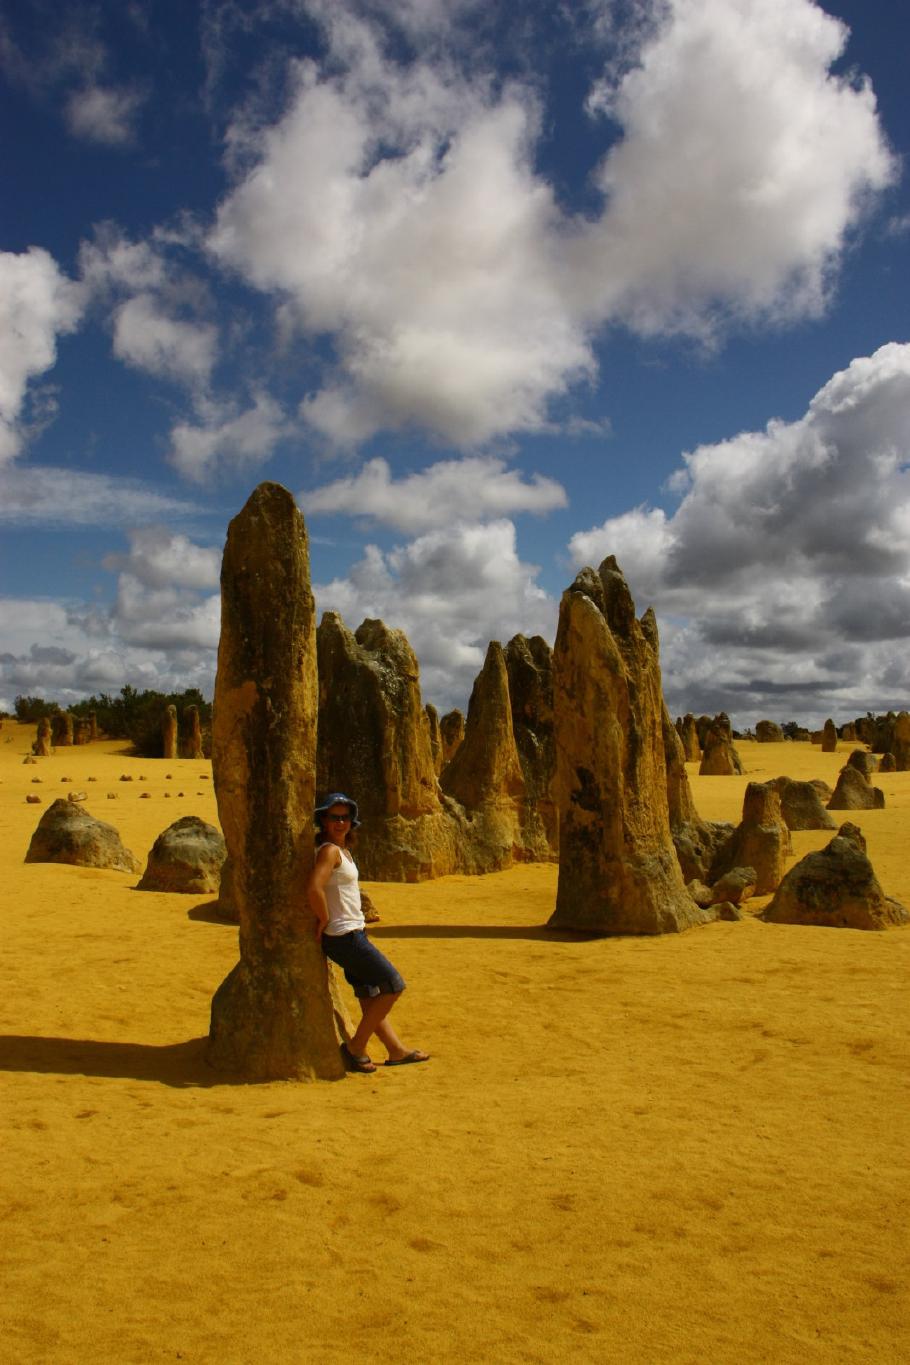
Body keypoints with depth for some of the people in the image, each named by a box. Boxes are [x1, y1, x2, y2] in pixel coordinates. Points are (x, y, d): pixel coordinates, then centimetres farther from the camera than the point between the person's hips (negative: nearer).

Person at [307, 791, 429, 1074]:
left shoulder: (343, 850, 12)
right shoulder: (329, 851, -16)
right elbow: (314, 889, -31)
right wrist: (324, 920, -17)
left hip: (353, 934, 9)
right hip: (343, 936, -9)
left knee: (370, 997, 17)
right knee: (393, 985, -5)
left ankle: (396, 1050, 28)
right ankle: (355, 1047, 3)